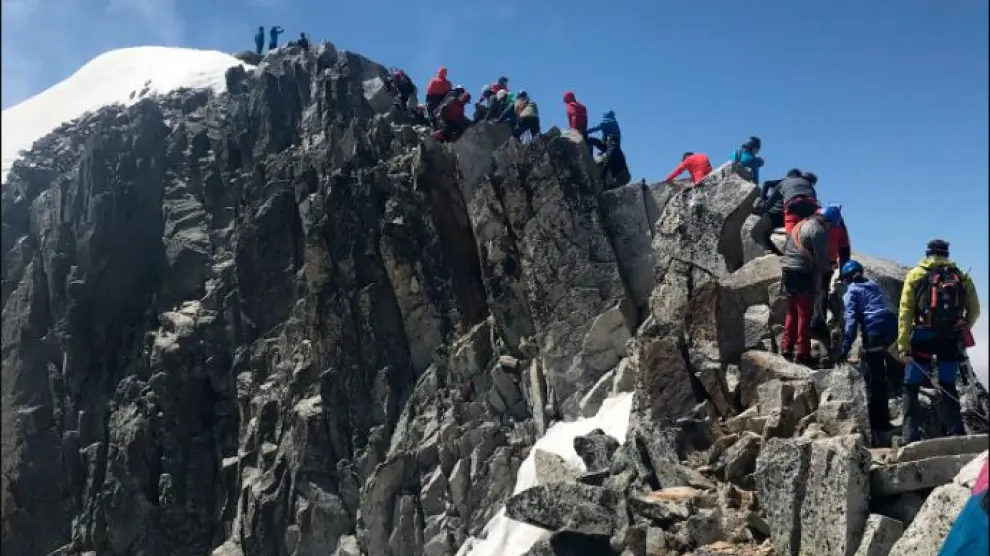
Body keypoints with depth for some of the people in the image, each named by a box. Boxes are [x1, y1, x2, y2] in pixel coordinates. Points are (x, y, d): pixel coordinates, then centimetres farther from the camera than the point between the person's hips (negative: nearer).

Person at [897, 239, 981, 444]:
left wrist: (903, 345, -7)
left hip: (923, 337, -2)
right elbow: (974, 311, 7)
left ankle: (910, 435, -4)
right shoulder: (962, 277, 10)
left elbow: (905, 312, -5)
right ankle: (957, 432, 9)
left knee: (911, 387, 6)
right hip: (952, 339, 2)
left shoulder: (915, 275, 3)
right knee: (948, 385, 16)